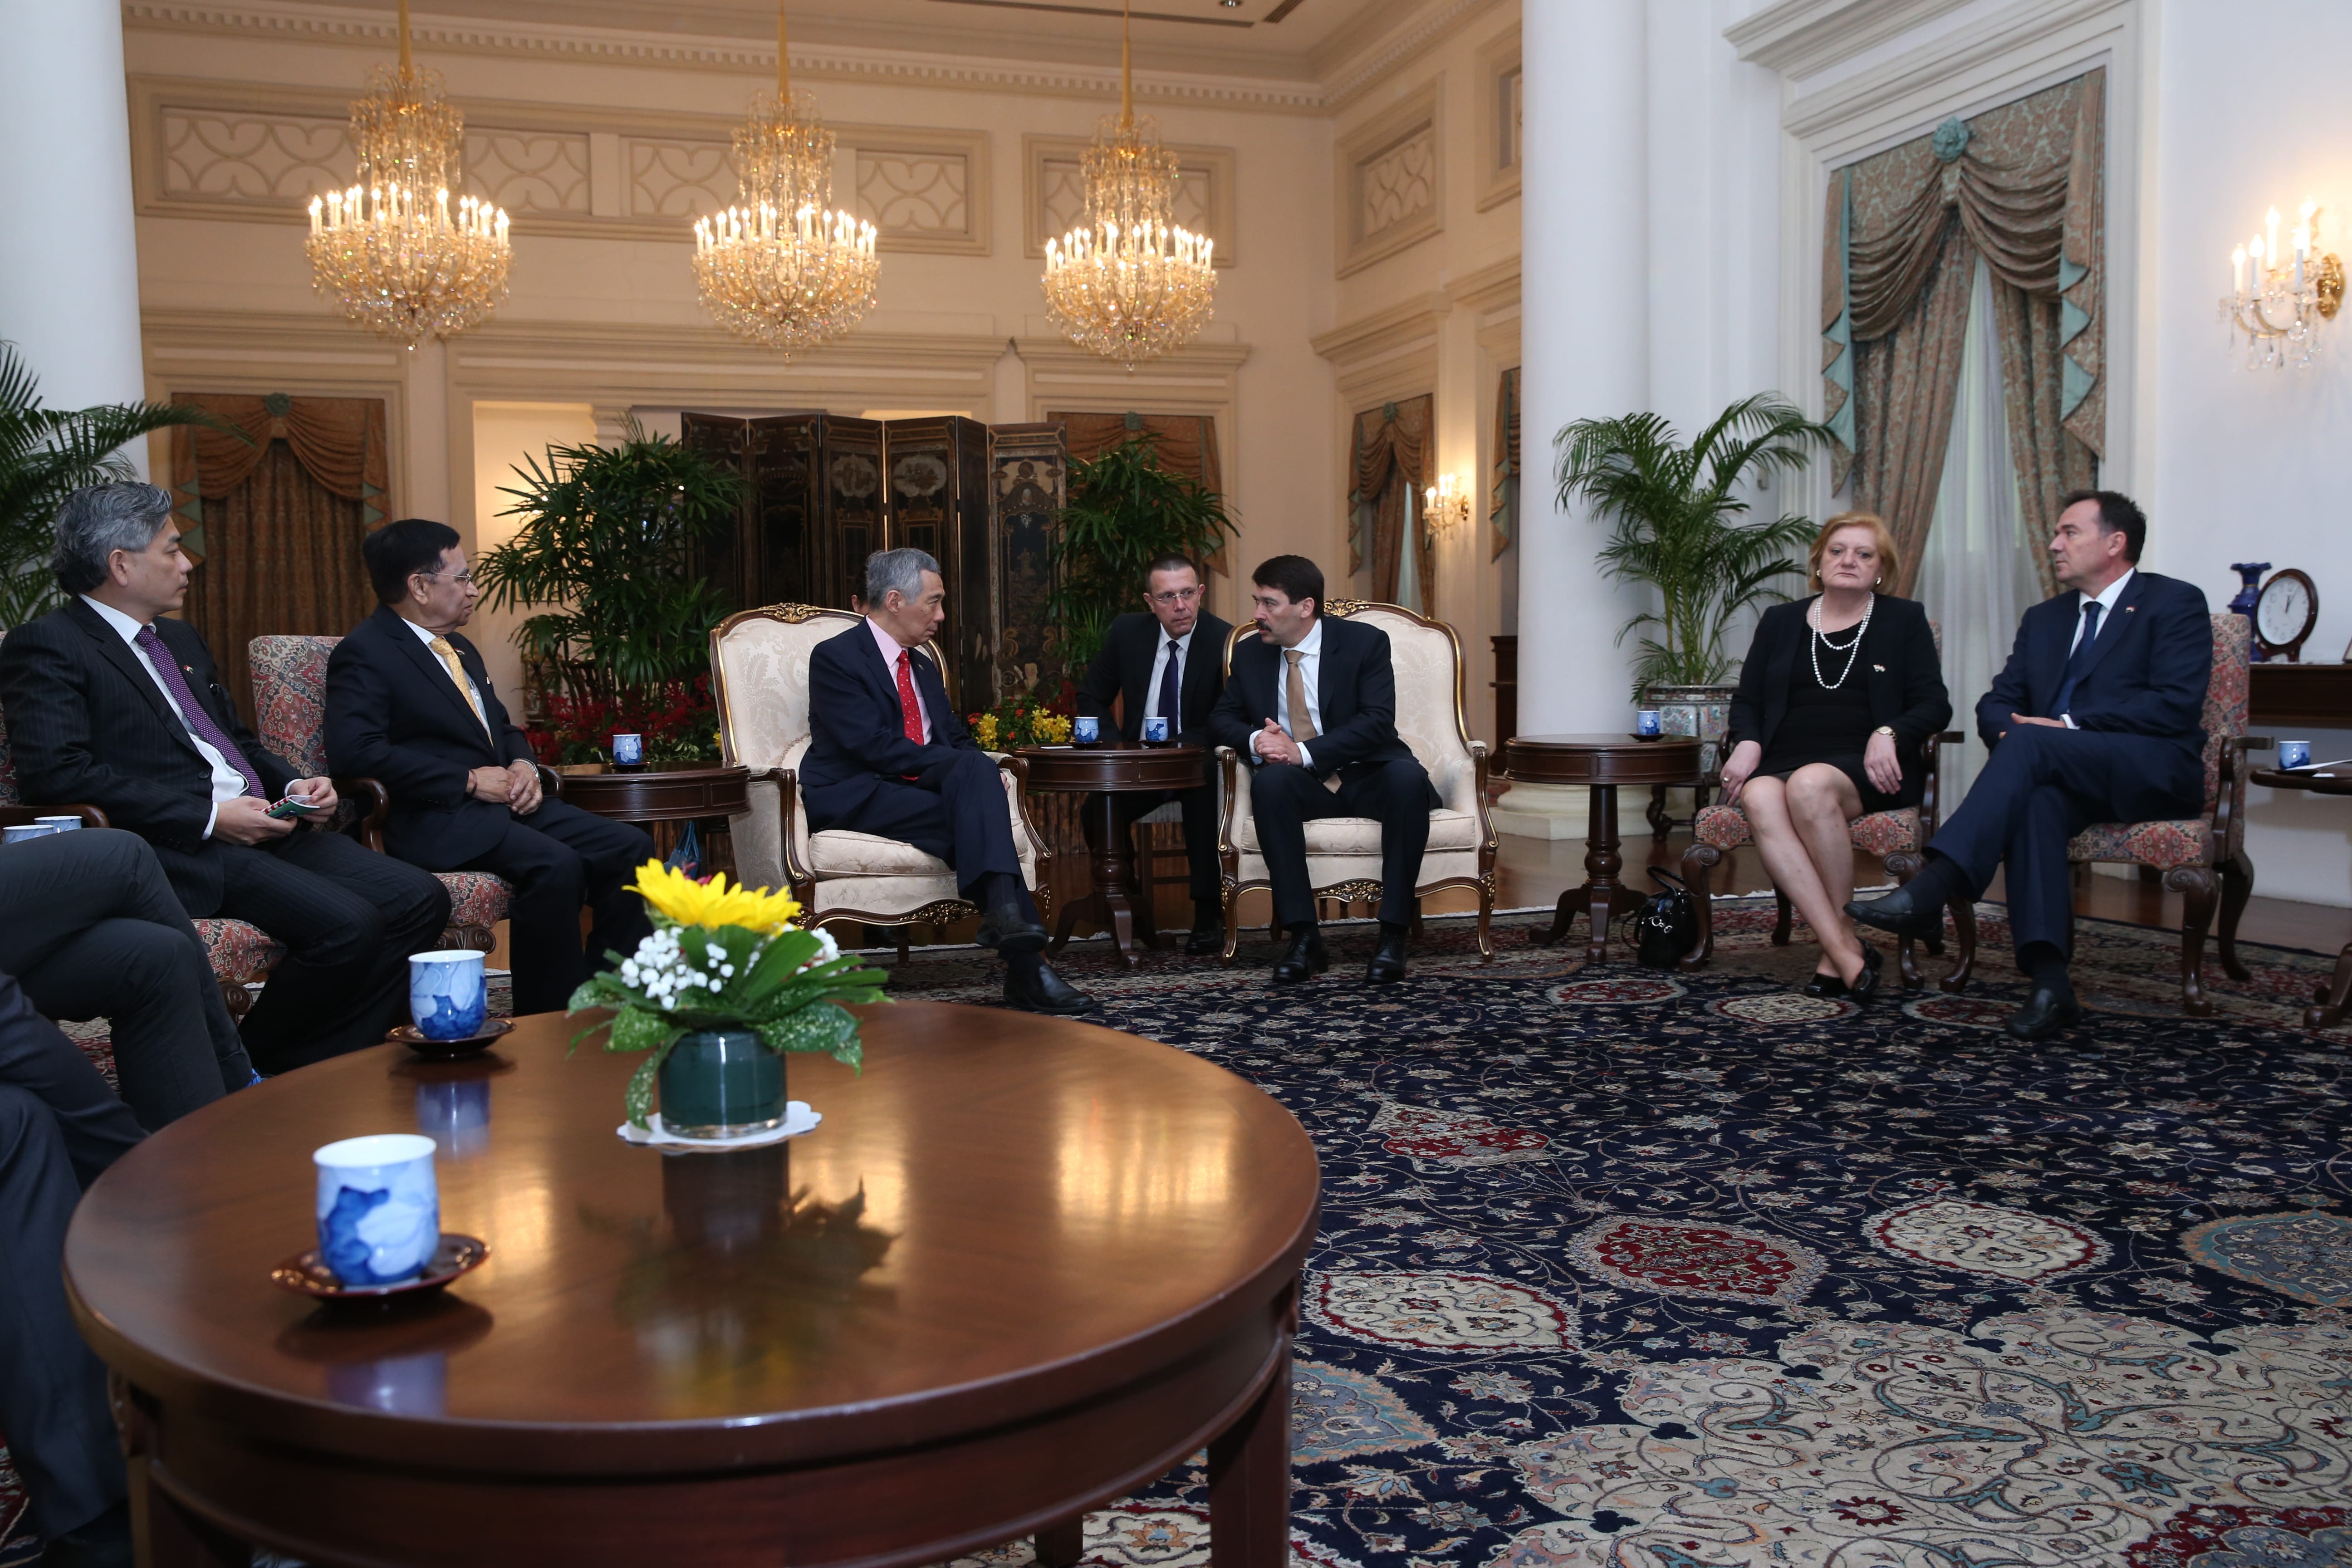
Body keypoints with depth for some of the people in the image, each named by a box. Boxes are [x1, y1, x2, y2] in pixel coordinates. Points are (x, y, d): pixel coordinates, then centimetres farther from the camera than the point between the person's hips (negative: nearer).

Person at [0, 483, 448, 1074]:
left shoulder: (182, 639, 25)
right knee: (347, 923, -28)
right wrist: (207, 816, -18)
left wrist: (292, 786, 8)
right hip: (182, 849, -8)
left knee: (419, 899, -11)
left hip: (266, 827, 9)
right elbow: (57, 773, -16)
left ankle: (316, 1070, -6)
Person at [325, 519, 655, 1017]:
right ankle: (549, 1019, -21)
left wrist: (522, 765, 4)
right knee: (555, 865, -33)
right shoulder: (364, 653, -6)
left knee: (629, 847, -9)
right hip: (438, 819, -9)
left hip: (506, 802, 9)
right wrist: (470, 781, -18)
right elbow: (355, 751, -20)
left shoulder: (460, 649, 22)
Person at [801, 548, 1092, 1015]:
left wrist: (977, 772, -7)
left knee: (976, 769, -28)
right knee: (979, 817, -29)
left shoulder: (924, 667, 23)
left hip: (925, 787, 7)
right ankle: (1024, 967, -36)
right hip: (856, 798, -7)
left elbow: (958, 739, 19)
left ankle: (1004, 911, -39)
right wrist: (972, 771, -20)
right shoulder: (835, 657, -4)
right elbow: (874, 746, -16)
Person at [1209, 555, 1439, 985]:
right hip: (1303, 786, 2)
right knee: (1269, 781, -33)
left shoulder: (1366, 643, -5)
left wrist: (1303, 752, -25)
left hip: (1367, 777, -2)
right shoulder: (1250, 653, 7)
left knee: (1408, 776, -35)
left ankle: (1392, 935, -30)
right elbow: (1222, 718, 11)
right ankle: (1303, 938, -31)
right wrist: (1255, 740, -13)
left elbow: (1377, 721, -15)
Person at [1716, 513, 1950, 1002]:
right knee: (1761, 800, -36)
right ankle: (1846, 950, -39)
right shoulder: (1780, 622, 22)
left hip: (1866, 771, -2)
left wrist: (1889, 734, -13)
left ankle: (1839, 938, -26)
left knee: (1809, 785, -38)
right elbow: (1747, 701, 19)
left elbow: (1935, 705, 8)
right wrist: (1747, 742, -4)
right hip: (1783, 762, 3)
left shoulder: (1904, 619, 16)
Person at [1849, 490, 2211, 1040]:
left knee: (2031, 744, -32)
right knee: (2038, 800, -33)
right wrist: (2010, 729, -8)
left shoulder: (2176, 603, 5)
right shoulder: (2044, 618, 25)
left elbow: (2176, 706, -9)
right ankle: (2049, 981, -42)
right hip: (2061, 773, 4)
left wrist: (2069, 725, -16)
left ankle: (1932, 891, -44)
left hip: (2154, 772, -4)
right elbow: (1997, 704, 17)